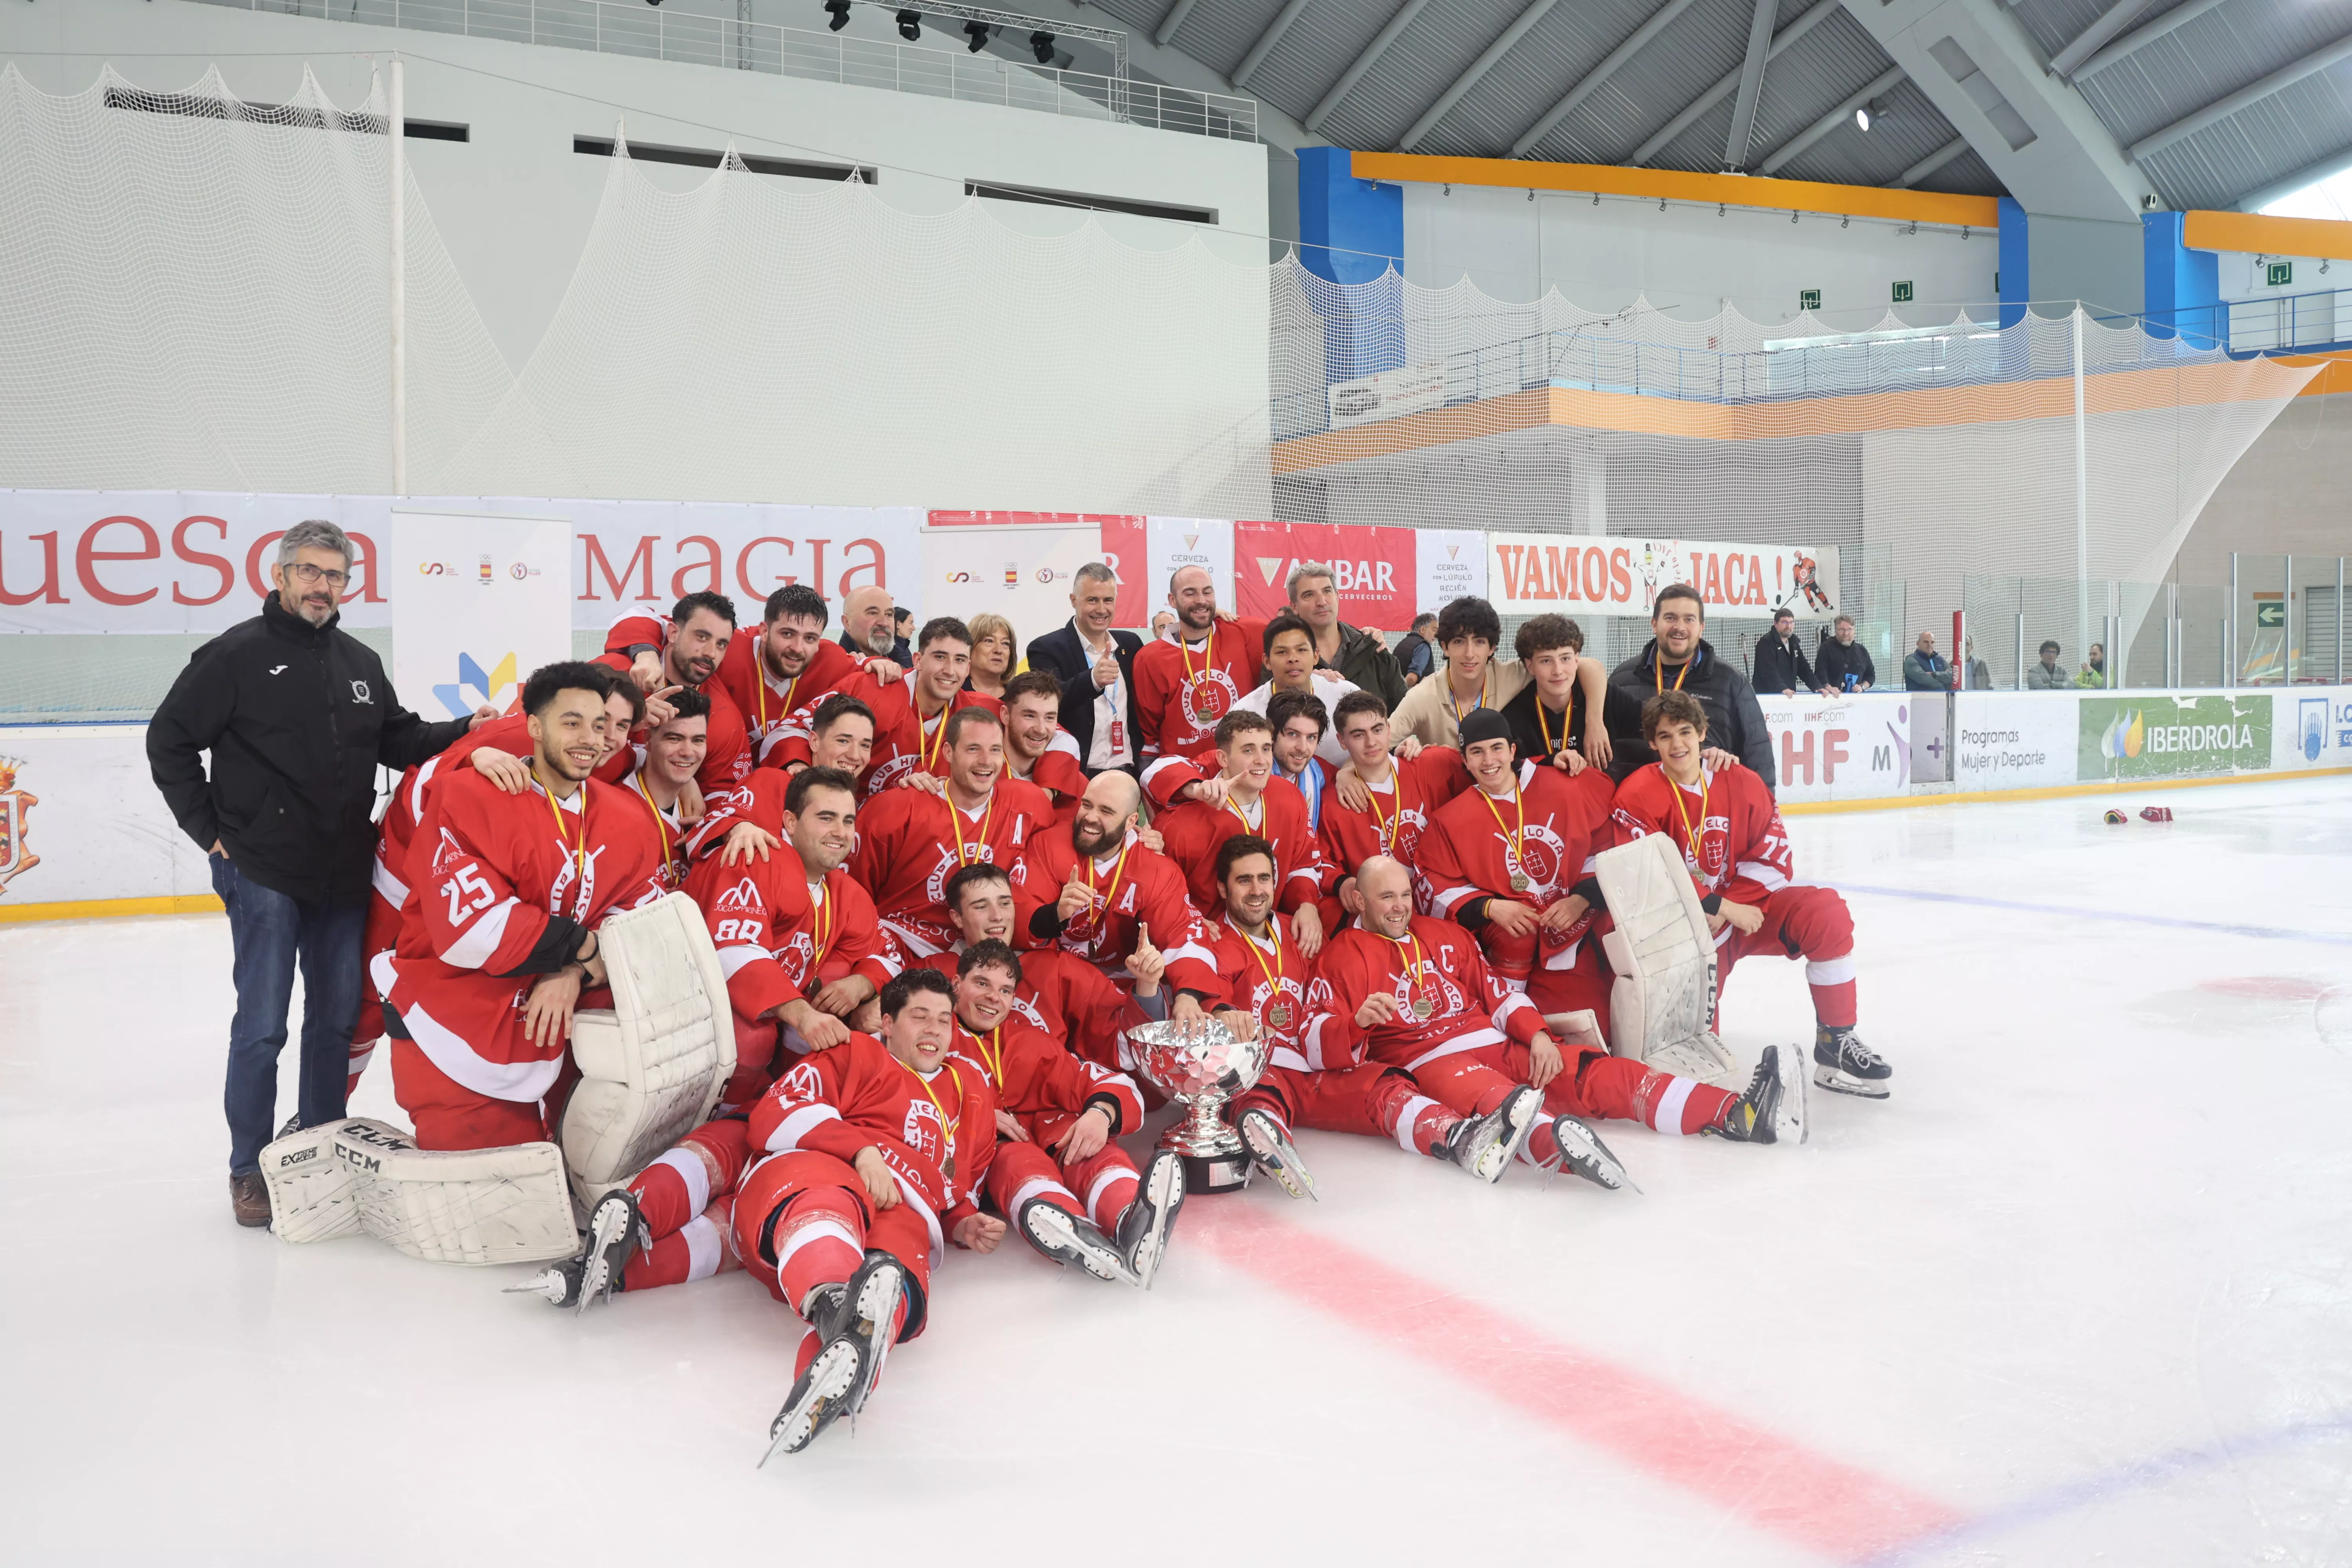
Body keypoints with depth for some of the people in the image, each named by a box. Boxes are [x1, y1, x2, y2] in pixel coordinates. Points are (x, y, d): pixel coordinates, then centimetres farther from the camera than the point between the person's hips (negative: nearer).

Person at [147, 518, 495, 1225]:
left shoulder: (360, 663, 11)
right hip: (264, 874, -5)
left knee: (337, 1020, 12)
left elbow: (399, 739, 15)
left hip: (344, 876, 5)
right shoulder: (238, 654, -6)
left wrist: (464, 731, -1)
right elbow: (169, 740, -2)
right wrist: (209, 829, -4)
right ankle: (250, 1168, 14)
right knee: (262, 1027, 0)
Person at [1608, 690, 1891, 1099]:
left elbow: (1773, 857, -2)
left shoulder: (1742, 784, -2)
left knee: (1825, 914, -22)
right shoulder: (1638, 796, -13)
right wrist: (1723, 907, -22)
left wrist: (1730, 908, -16)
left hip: (1745, 906, 4)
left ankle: (1836, 1043, -12)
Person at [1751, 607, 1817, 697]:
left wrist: (1817, 687, 2)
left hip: (1789, 696, 8)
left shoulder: (1793, 643, 16)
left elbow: (1804, 668, 16)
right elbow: (1769, 671, -25)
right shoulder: (1766, 643, -11)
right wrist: (1782, 688, -39)